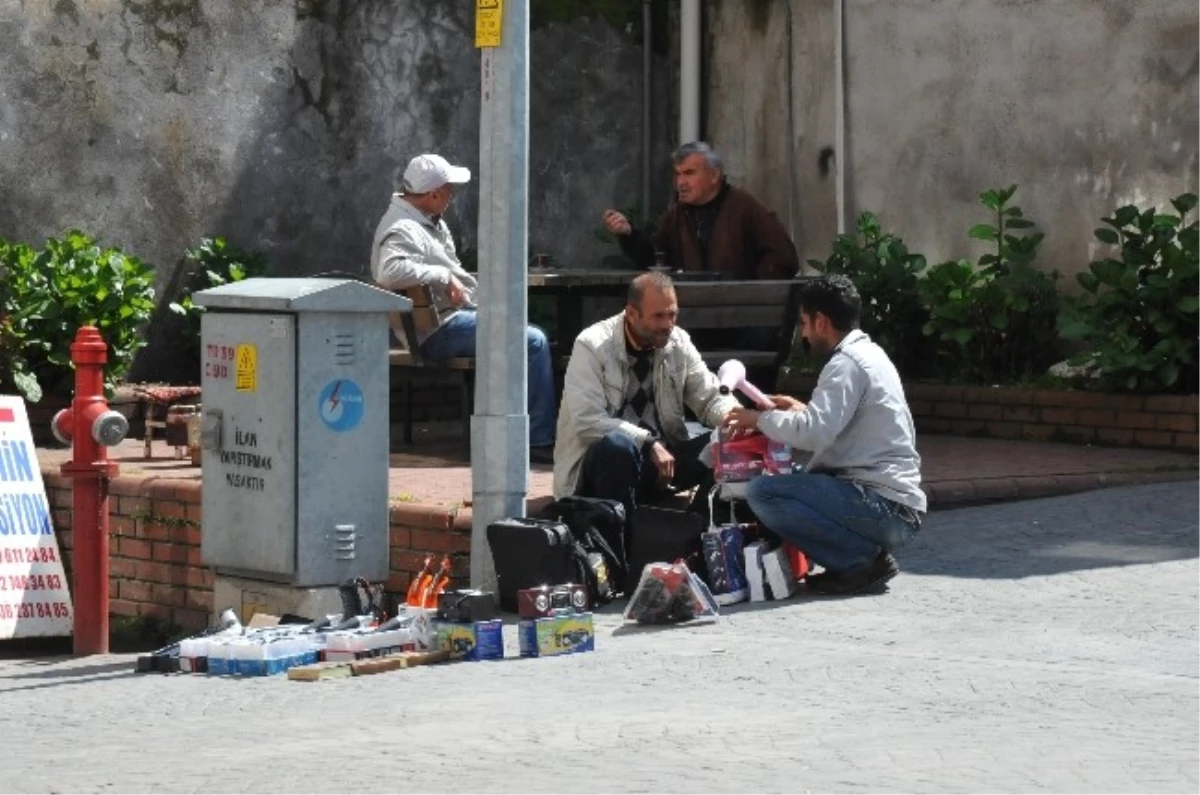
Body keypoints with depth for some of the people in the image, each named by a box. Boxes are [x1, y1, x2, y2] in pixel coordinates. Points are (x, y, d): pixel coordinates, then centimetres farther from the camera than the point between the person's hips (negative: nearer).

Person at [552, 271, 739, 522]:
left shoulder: (679, 342, 1)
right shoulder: (592, 346, -15)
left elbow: (710, 397, 4)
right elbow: (587, 422, -23)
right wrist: (648, 444, -31)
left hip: (660, 452, 5)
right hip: (603, 458, -5)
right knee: (618, 445, -38)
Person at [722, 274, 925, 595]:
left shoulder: (846, 364, -13)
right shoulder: (869, 353, 17)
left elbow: (813, 433, -23)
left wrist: (759, 418, -8)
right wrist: (802, 410, 18)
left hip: (884, 507, -10)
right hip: (896, 507, 10)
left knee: (762, 493, -17)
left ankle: (861, 559, -12)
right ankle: (869, 552, 7)